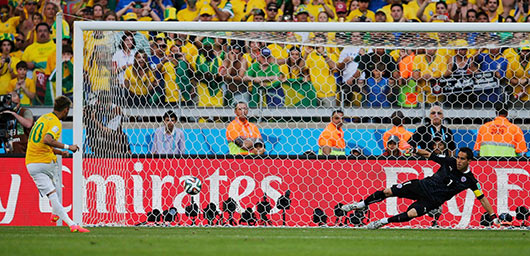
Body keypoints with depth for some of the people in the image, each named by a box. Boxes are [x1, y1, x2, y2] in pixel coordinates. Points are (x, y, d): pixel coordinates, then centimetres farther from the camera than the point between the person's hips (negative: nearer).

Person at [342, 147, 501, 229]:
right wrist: (417, 151, -9)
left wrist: (493, 216, -10)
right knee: (388, 192, -5)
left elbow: (482, 198, -6)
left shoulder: (470, 180, -10)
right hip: (423, 186, 3)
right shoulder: (450, 162, -4)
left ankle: (383, 222, -13)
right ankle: (360, 205, 14)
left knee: (411, 214, -30)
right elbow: (429, 155, 6)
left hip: (433, 200, -3)